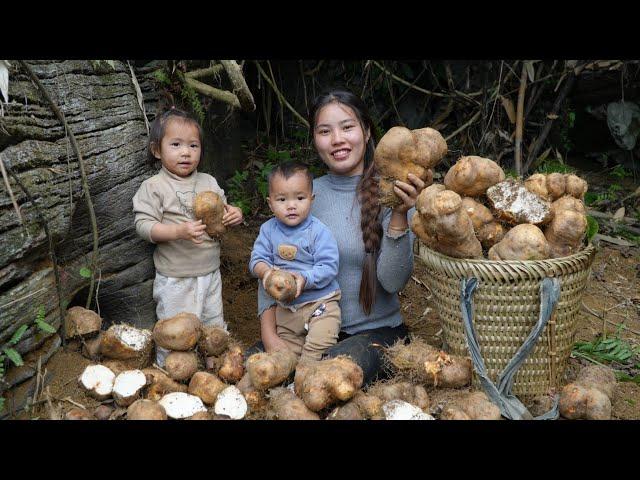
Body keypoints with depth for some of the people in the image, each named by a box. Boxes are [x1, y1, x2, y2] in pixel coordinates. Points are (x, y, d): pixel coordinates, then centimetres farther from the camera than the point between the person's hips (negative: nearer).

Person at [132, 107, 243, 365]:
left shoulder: (208, 182, 6)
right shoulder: (153, 187, -10)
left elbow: (222, 209, 16)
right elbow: (143, 225, -16)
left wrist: (234, 214, -8)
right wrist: (180, 231, -30)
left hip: (210, 273, 5)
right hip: (175, 280, -5)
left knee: (216, 328, 19)